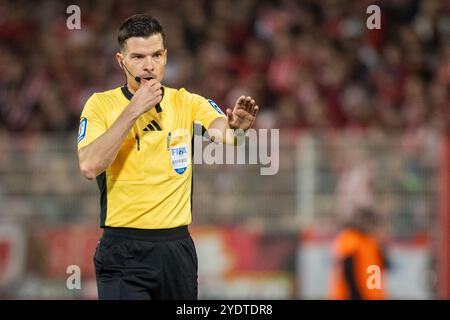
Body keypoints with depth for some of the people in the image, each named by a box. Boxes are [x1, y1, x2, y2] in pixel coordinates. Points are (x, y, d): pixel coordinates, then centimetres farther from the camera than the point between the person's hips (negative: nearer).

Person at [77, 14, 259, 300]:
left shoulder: (187, 103, 6)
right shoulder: (101, 104, -1)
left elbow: (225, 134, -12)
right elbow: (89, 166, -16)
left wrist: (236, 126, -36)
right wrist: (133, 110, -17)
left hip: (177, 247, 3)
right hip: (123, 252, -3)